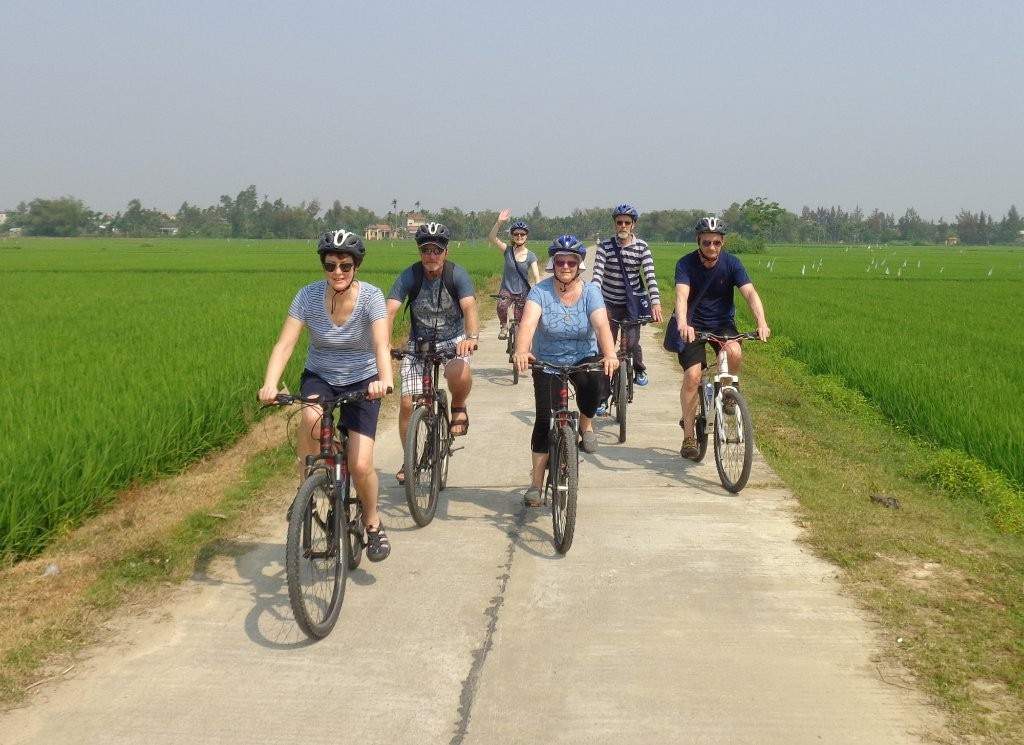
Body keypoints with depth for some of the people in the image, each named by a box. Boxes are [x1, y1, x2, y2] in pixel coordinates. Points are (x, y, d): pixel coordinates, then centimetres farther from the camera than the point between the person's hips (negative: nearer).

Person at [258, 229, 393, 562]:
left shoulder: (371, 296, -20)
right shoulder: (308, 296, -16)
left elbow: (381, 344, -33)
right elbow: (285, 344, -23)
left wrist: (385, 378, -54)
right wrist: (270, 384, -41)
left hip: (362, 381, -1)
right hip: (320, 377, 1)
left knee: (360, 465, -14)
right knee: (311, 417, -35)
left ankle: (373, 523, 16)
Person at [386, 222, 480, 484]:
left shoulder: (457, 275, -16)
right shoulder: (410, 276, -14)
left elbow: (469, 307, -30)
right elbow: (390, 310, -25)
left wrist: (472, 337, -50)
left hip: (453, 341, -2)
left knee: (459, 373, -36)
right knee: (407, 403, -5)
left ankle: (458, 406, -1)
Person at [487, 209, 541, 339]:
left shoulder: (530, 256, -4)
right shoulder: (507, 250, -4)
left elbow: (536, 277, -12)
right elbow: (491, 238, -19)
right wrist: (499, 222, -34)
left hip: (522, 292, 1)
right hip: (506, 289, -1)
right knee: (501, 306, -34)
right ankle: (504, 326, -7)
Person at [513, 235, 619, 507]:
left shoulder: (590, 292, -12)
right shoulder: (541, 291, -15)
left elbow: (601, 325, -28)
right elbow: (528, 322, -31)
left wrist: (609, 355, -47)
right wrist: (521, 351, -52)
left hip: (583, 358, 0)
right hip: (547, 362, 0)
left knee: (594, 382, -33)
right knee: (544, 417, -8)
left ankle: (586, 424, -1)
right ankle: (536, 482, 4)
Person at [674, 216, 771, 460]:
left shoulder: (731, 263, -10)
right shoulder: (686, 264, -15)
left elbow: (750, 293, -21)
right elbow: (682, 295, -30)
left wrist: (761, 323, -39)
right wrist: (683, 323, -51)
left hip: (723, 323, 1)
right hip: (694, 326, -1)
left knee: (734, 352, -31)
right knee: (692, 376, -17)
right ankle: (688, 436, -3)